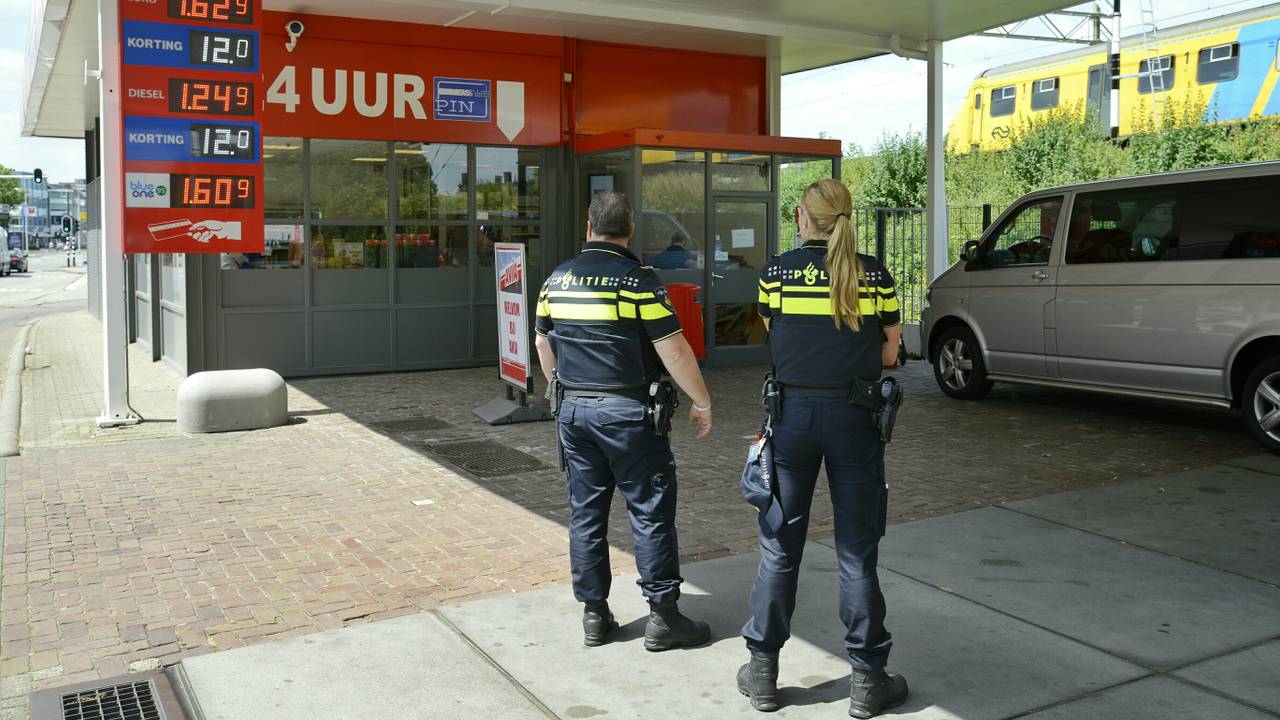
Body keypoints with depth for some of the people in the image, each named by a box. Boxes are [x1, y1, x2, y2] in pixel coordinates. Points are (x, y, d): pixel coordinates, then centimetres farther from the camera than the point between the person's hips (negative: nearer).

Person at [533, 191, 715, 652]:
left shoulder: (557, 280, 7)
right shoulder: (637, 280, -11)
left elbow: (543, 342, 17)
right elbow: (673, 351, -14)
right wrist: (702, 404, -3)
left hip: (574, 410, 6)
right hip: (628, 411, -5)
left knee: (585, 512, 11)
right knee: (651, 512, 2)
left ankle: (594, 614, 18)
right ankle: (663, 617, 7)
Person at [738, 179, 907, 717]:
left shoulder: (776, 272, -2)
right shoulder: (874, 275, -1)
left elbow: (773, 339, 6)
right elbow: (889, 354, 3)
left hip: (792, 414, 0)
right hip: (854, 416, 0)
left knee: (780, 547, 11)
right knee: (857, 551, 8)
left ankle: (763, 673, 20)